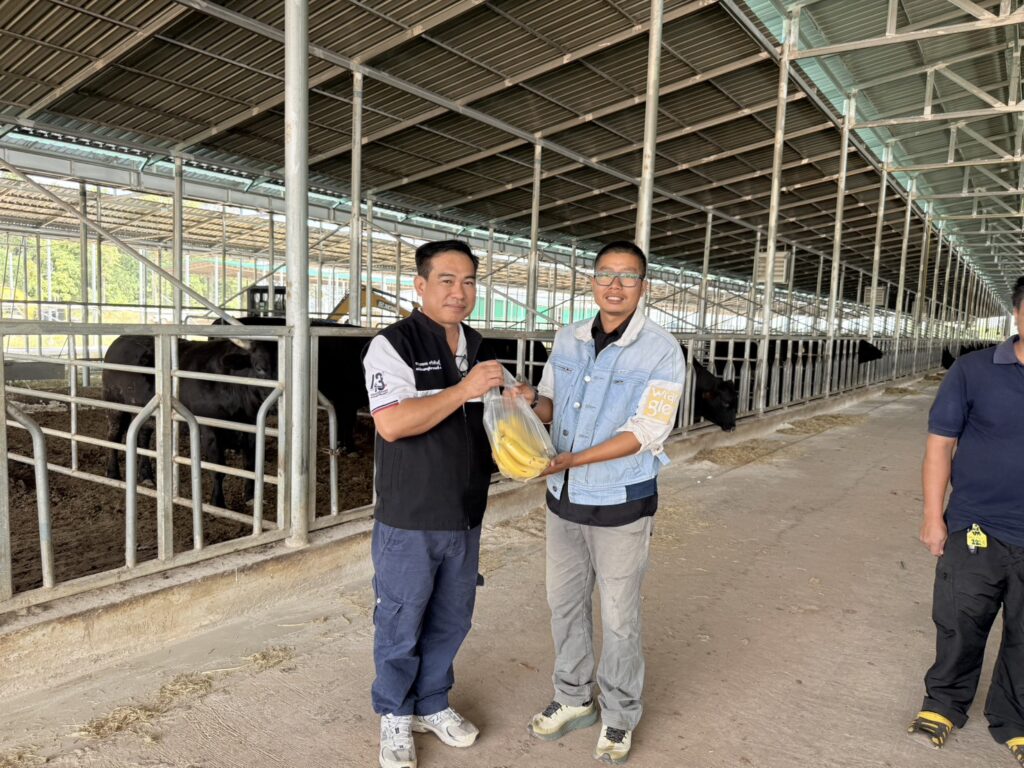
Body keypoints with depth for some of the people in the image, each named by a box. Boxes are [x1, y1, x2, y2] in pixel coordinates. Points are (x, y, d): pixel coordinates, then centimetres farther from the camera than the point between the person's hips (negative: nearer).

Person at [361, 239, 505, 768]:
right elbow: (392, 423, -25)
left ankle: (431, 704, 40)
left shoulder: (477, 348, 9)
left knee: (451, 620, 18)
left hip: (465, 516, 6)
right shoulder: (393, 345, -12)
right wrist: (463, 390, -28)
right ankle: (394, 716, 33)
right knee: (401, 625, 10)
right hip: (409, 520, -6)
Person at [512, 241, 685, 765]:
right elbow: (551, 405, 8)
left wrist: (572, 459, -26)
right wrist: (530, 398, -16)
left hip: (620, 504, -5)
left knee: (619, 617, 10)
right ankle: (573, 698, 40)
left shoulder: (661, 351, -14)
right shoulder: (568, 340, 1)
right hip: (564, 499, 5)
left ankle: (619, 716, 33)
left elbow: (646, 433, -19)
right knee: (565, 603, 18)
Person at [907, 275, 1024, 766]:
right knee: (959, 625, 11)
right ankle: (944, 705, 32)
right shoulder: (975, 371, -7)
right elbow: (940, 443, -4)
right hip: (975, 528, -1)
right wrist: (932, 517, -6)